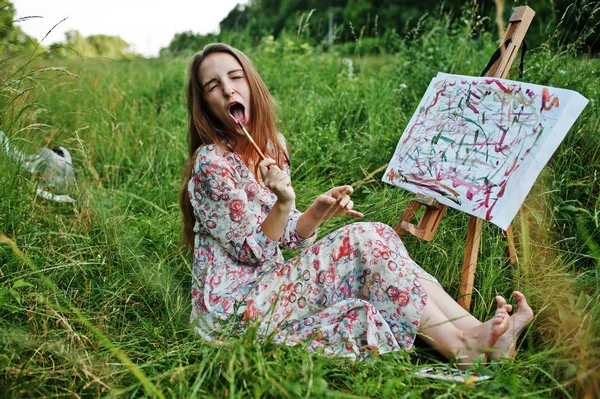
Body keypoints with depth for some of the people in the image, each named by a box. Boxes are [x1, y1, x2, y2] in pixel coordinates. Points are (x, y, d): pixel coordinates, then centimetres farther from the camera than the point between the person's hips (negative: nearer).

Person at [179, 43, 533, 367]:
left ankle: (477, 332, -15)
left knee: (375, 243, -12)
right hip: (232, 305, -7)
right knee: (363, 242, -20)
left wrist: (320, 211, -9)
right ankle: (461, 349, -14)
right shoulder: (211, 163, -15)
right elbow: (251, 252, -14)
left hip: (267, 285, 7)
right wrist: (283, 204, -30)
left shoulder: (271, 144, 7)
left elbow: (286, 237, 10)